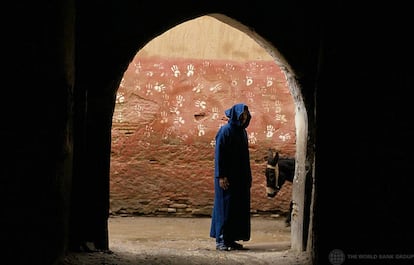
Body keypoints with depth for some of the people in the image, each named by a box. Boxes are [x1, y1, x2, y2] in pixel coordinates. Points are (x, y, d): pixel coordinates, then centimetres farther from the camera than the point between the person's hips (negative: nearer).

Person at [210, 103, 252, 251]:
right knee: (225, 206, -5)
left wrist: (248, 177, 16)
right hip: (228, 177, -8)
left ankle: (231, 238, 14)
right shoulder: (225, 131, -10)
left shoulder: (242, 132, 13)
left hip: (240, 177, 8)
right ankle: (220, 240, 1)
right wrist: (221, 176, -19)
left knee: (238, 207, 8)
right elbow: (219, 154, -14)